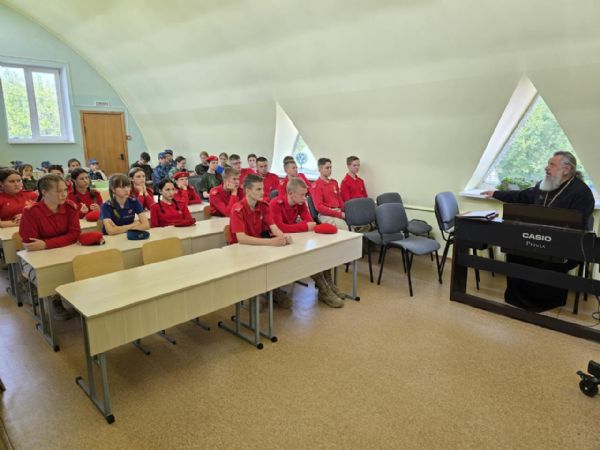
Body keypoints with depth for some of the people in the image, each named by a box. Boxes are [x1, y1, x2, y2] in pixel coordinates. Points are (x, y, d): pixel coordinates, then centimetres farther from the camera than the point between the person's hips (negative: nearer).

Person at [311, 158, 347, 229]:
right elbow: (319, 207, -10)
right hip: (326, 214, -6)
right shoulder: (316, 185, -3)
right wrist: (339, 214, -15)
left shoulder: (334, 182, 18)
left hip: (339, 211, 6)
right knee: (343, 226, -32)